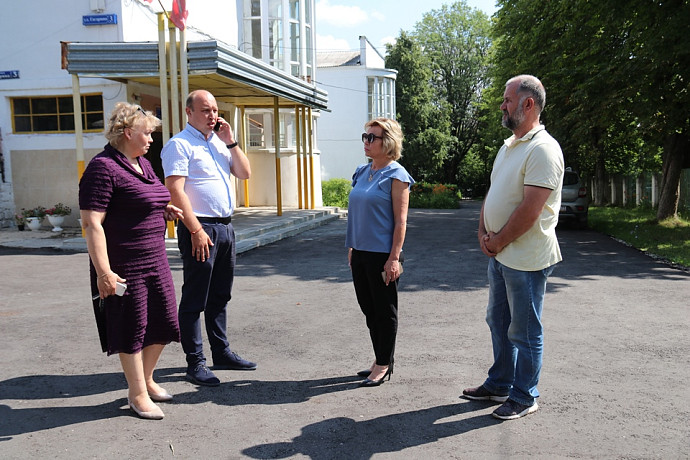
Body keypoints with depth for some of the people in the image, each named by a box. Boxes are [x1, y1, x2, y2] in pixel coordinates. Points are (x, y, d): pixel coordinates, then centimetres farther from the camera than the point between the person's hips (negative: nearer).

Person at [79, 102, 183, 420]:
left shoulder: (143, 164, 13)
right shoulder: (103, 167, -15)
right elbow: (91, 222, -20)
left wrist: (164, 209, 9)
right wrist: (103, 271, -26)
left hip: (155, 259, 9)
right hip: (124, 266, -8)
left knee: (163, 323, 14)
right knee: (131, 328, 5)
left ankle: (146, 379, 34)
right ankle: (138, 395, 20)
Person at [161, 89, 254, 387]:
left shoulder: (218, 142, 17)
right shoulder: (180, 145, -8)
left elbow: (244, 173, 14)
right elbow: (175, 191, -16)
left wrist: (230, 142, 3)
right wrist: (197, 231, -20)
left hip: (225, 227, 8)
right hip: (200, 229, -8)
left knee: (220, 296, 15)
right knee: (194, 299, -1)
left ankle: (221, 352, 26)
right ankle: (195, 363, 7)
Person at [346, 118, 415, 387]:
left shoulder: (396, 176, -10)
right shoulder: (361, 172, 11)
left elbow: (400, 221, -13)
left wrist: (394, 258, -18)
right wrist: (351, 247, 15)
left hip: (382, 254, -8)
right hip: (361, 252, 8)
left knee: (384, 310, 5)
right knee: (369, 309, 15)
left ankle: (384, 365, 18)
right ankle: (381, 361, 29)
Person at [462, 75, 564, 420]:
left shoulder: (543, 149, -17)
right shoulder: (509, 146, 14)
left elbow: (529, 210, -23)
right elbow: (492, 194, 16)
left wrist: (498, 242, -12)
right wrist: (483, 233, 1)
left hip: (526, 258, -9)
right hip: (499, 254, 10)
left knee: (524, 332, 4)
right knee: (498, 321, 19)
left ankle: (524, 397, 20)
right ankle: (499, 384, 35)